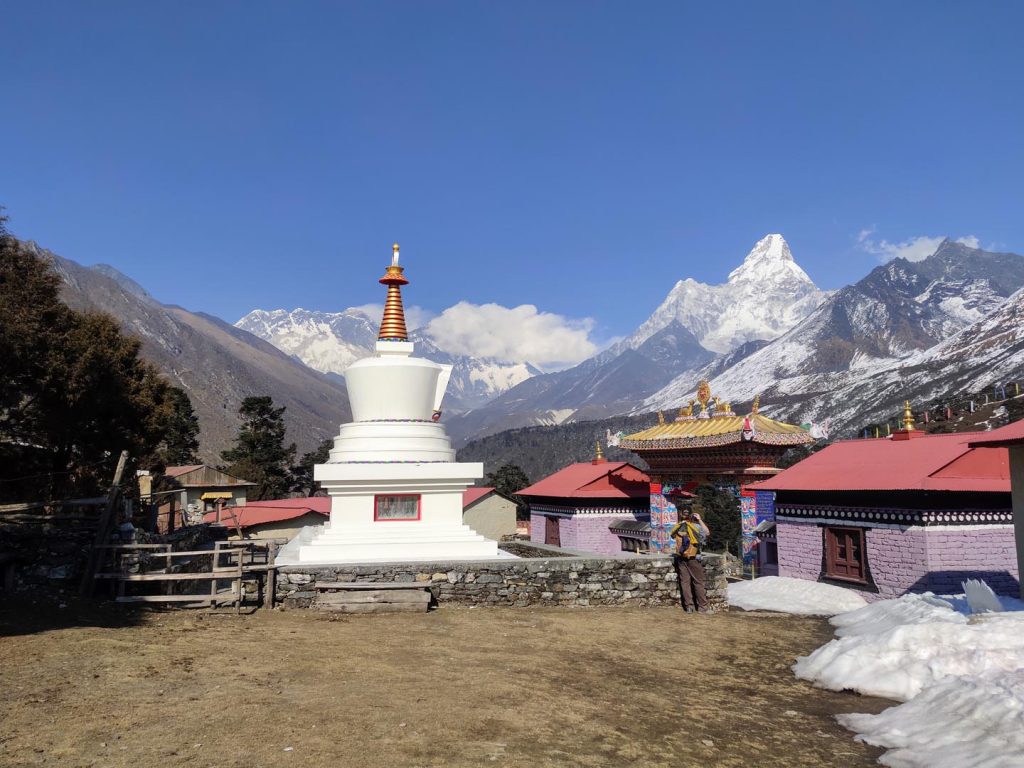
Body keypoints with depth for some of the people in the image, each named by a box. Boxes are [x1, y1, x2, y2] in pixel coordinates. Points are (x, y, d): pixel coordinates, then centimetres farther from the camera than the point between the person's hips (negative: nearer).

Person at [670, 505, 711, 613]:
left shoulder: (679, 526, 4)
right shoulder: (697, 526, -12)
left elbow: (672, 534, 17)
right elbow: (707, 533, -18)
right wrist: (700, 520, -11)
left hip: (680, 557, 5)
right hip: (693, 558, -4)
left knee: (685, 581, 6)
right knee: (698, 582, 3)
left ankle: (689, 606, 6)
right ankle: (703, 606, 5)